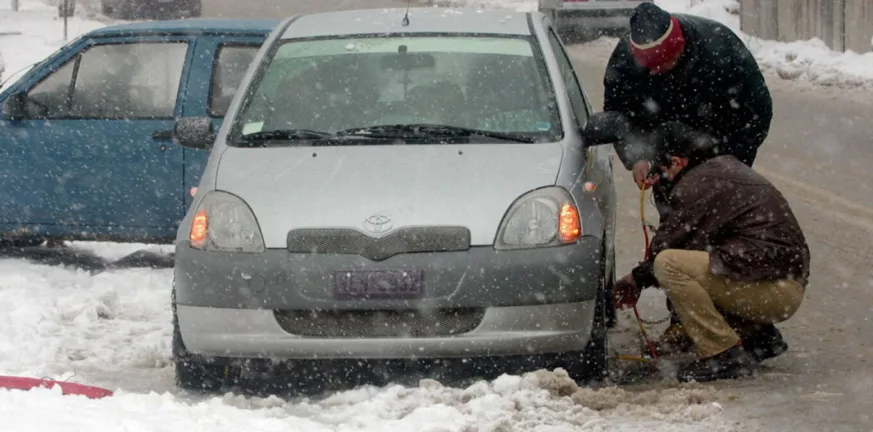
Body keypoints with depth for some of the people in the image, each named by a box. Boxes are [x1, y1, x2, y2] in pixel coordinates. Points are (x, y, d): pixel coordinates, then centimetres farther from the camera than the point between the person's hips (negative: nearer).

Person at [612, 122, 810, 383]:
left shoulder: (698, 184, -11)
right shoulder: (727, 167, 20)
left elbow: (664, 246, -6)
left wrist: (639, 277, 14)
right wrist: (641, 276, 25)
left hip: (773, 291, -10)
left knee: (668, 264, -17)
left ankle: (726, 355, -15)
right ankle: (754, 344, 14)